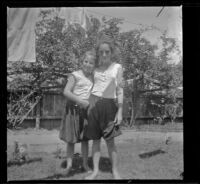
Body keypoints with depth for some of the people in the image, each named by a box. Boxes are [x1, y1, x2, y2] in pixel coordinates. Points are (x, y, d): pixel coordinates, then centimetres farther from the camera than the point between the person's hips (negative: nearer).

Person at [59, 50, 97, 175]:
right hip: (74, 109, -4)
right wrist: (80, 101, -23)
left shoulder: (93, 77, 7)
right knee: (71, 139, 3)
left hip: (86, 110, 4)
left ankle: (85, 164, 24)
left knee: (85, 139, 12)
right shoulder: (75, 75, -7)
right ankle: (69, 164, 16)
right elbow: (66, 92, -14)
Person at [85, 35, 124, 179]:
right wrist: (89, 107, 9)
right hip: (94, 104, 3)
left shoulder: (117, 67, 1)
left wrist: (120, 111, -8)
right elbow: (93, 89, 12)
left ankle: (115, 171, 10)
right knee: (95, 139, 5)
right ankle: (95, 170, 14)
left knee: (110, 140, -2)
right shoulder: (96, 69, 9)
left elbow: (120, 90, -2)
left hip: (109, 104, -3)